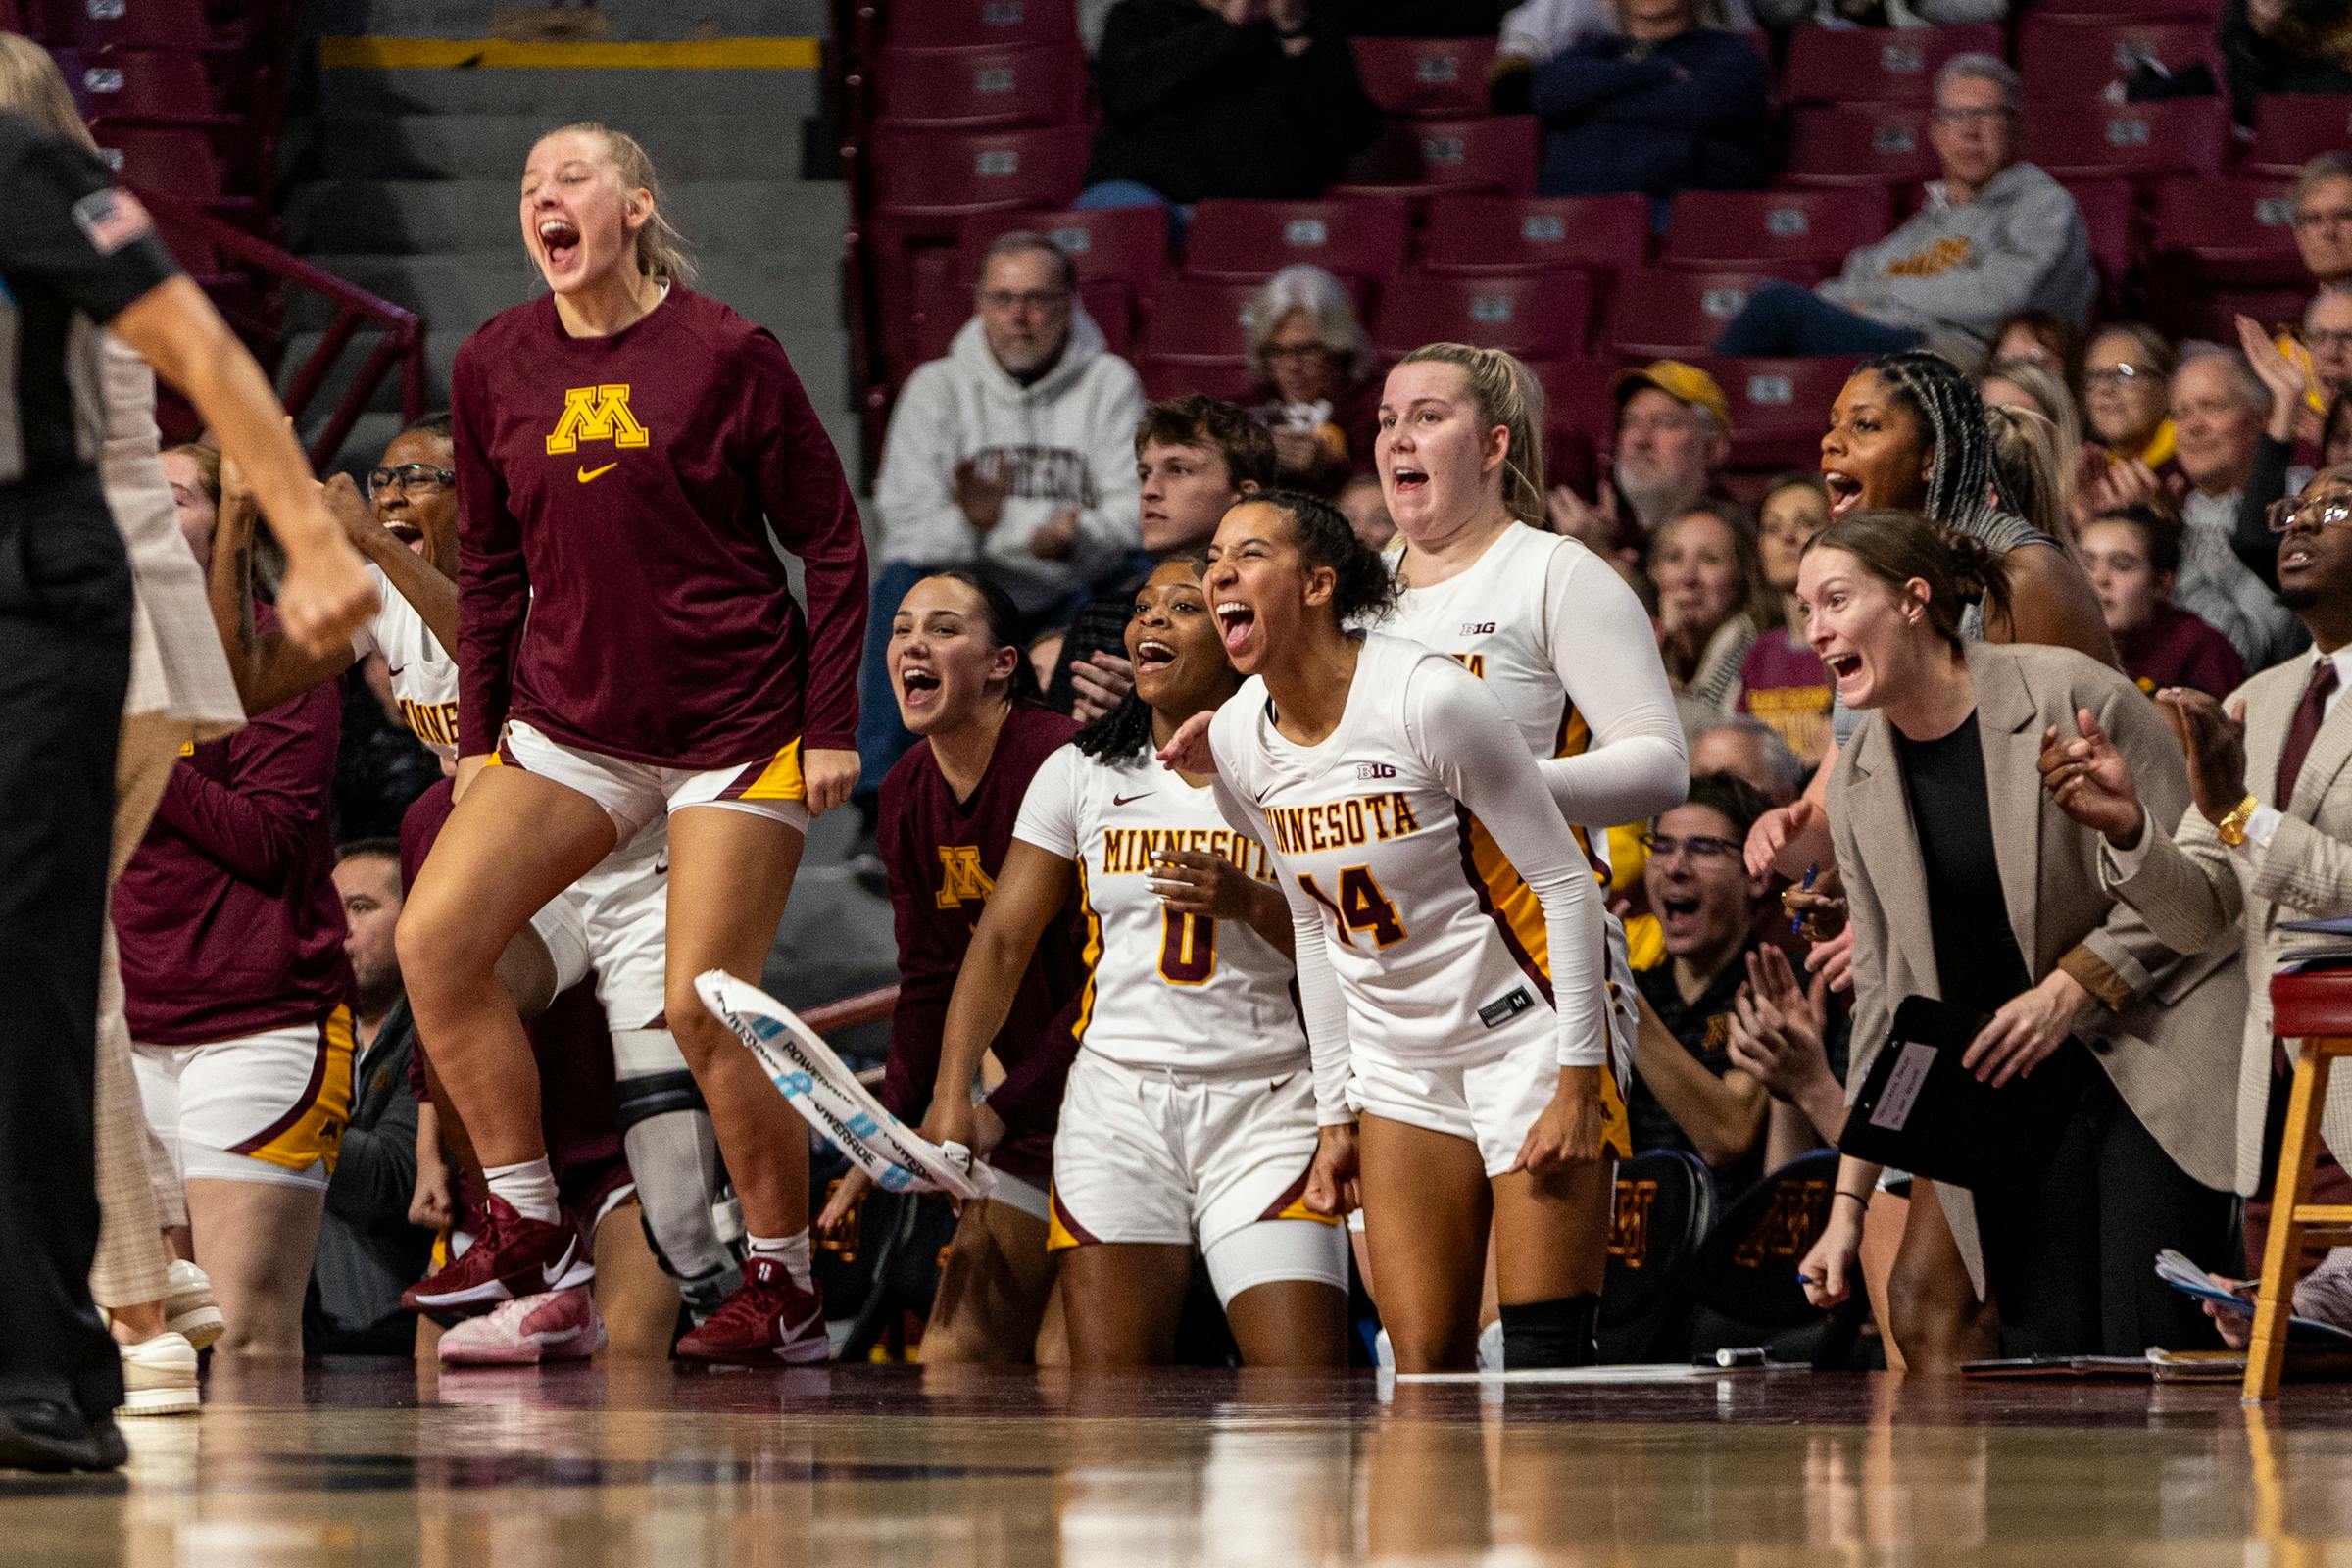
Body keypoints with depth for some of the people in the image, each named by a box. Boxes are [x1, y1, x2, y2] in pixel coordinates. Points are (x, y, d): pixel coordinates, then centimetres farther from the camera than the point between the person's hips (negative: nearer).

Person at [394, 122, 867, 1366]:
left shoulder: (724, 354, -8)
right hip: (567, 723, 5)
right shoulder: (494, 367, 4)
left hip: (734, 724, -5)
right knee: (432, 938, -12)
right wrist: (478, 735, 9)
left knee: (703, 1008, -10)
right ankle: (527, 1229, -1)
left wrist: (833, 724, -8)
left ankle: (786, 1291, 5)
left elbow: (832, 540, -4)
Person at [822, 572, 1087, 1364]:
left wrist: (997, 1114, -21)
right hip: (1033, 1116, 8)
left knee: (1070, 1357, -15)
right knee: (952, 1354, 5)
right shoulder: (907, 795, 4)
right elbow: (929, 982, 11)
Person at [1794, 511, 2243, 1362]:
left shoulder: (2070, 695, -11)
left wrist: (2069, 991, -15)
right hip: (2014, 1093, 5)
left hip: (2157, 1068, -5)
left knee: (2151, 1360, -16)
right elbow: (1885, 997, 12)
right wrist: (1849, 1202, 8)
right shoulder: (1859, 779, 7)